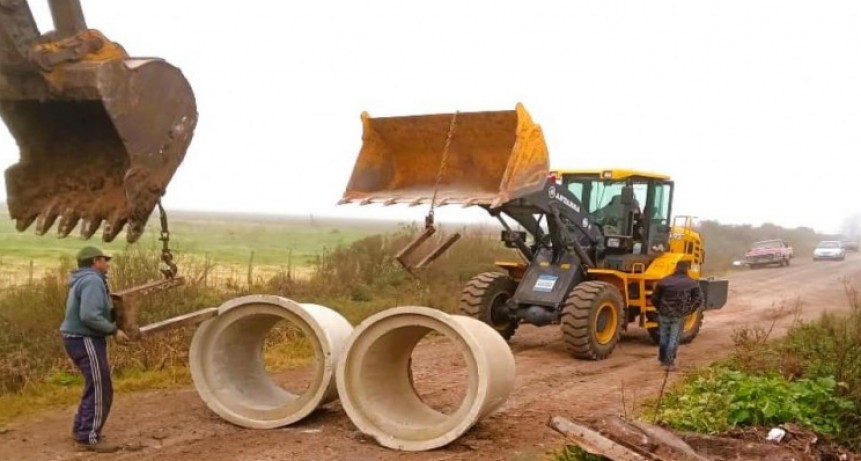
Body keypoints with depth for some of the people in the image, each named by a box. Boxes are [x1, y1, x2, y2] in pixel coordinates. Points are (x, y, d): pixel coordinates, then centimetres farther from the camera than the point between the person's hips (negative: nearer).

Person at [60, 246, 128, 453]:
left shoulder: (84, 280, 16)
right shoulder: (92, 280, -17)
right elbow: (89, 316, -28)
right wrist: (114, 330, -20)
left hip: (81, 339, 11)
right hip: (86, 341, -11)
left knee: (95, 387, 20)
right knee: (100, 389, -7)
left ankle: (81, 429, 28)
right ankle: (89, 437, -3)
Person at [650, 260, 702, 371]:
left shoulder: (663, 281, 1)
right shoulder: (692, 283, 0)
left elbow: (654, 298, 2)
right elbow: (698, 299, -3)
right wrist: (687, 311, 5)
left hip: (664, 313, 2)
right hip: (679, 316, -2)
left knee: (664, 337, 17)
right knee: (674, 339, 6)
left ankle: (663, 359, 29)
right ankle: (669, 362, 3)